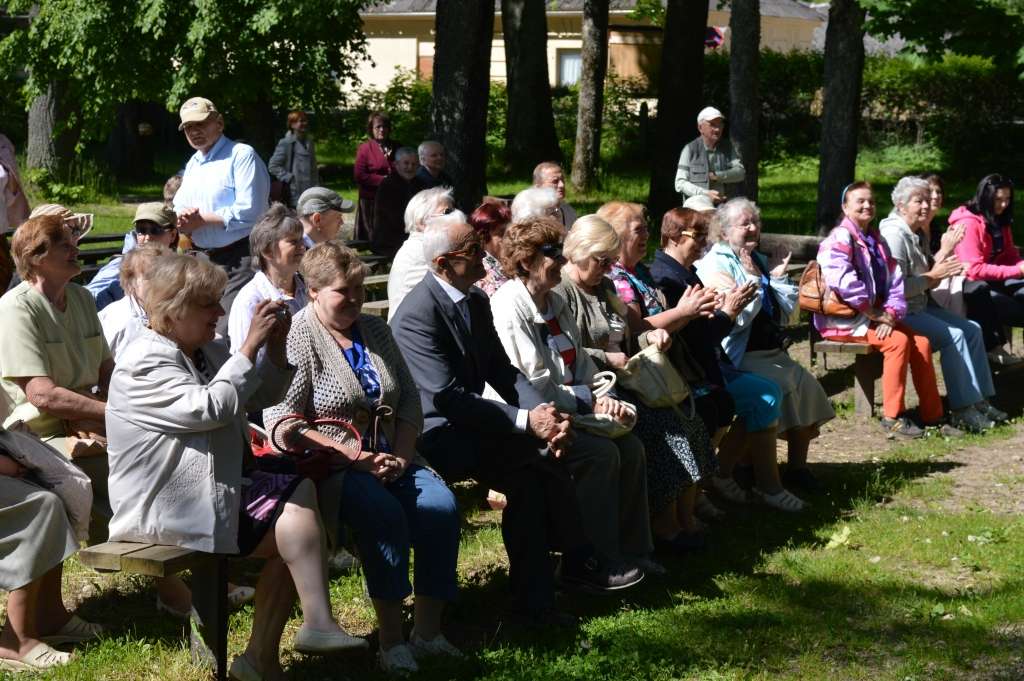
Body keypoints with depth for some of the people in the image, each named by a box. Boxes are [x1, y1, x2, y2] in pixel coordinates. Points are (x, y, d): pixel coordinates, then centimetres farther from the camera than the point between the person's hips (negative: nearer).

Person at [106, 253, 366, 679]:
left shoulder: (205, 351, 16)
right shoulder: (145, 362, -13)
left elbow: (260, 397, 20)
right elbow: (210, 408, -25)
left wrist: (276, 346, 2)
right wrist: (250, 347, -21)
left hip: (212, 489, 9)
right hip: (165, 508, -9)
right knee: (297, 504, -19)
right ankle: (317, 624, -22)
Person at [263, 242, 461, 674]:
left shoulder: (376, 331, 15)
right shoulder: (298, 339, -5)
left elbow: (409, 399, 15)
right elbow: (283, 422, -13)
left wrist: (401, 457, -2)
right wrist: (355, 457, -17)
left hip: (390, 458, 6)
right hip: (330, 465, -6)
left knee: (442, 505, -20)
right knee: (384, 512, -32)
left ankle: (428, 629, -14)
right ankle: (391, 638, -25)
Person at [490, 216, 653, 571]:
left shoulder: (556, 302, 15)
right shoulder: (509, 306, -14)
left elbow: (582, 365, 18)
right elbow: (535, 385, -18)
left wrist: (600, 398, -2)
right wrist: (588, 402, -10)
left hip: (567, 410, 9)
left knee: (630, 446, -9)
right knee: (601, 452, -25)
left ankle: (631, 552, 0)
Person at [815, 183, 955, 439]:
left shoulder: (877, 240, 15)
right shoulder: (840, 239, -11)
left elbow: (895, 281, 9)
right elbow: (843, 281, -25)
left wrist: (890, 314, -10)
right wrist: (876, 314, -21)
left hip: (873, 316, 8)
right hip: (843, 319, -8)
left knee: (921, 341, -9)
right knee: (898, 340, -26)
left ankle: (932, 415, -3)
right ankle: (892, 417, -19)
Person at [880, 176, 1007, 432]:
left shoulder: (919, 235, 14)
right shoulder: (894, 234, -17)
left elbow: (929, 284, 11)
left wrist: (944, 252, 0)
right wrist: (933, 276, -20)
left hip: (921, 307, 10)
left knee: (972, 329, 4)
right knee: (953, 336, -21)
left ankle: (980, 400, 6)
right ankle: (962, 410, -17)